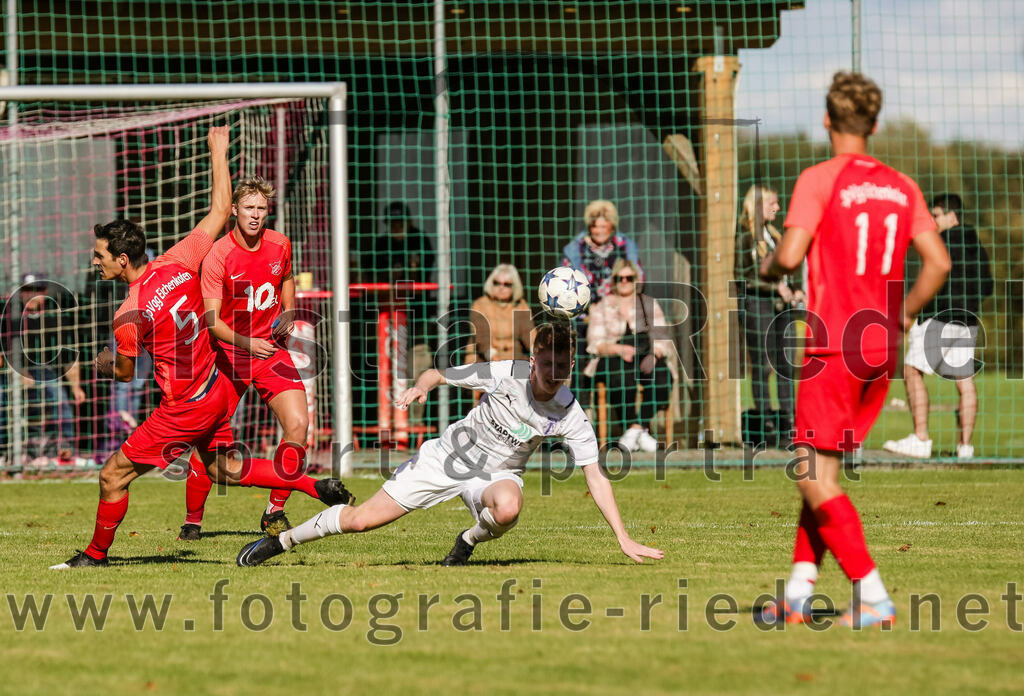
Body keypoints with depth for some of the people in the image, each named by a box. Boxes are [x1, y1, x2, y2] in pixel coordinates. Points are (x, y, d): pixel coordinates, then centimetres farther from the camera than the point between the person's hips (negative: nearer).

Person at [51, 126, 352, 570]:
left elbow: (126, 372, -8)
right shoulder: (177, 263, -9)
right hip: (218, 390, 7)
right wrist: (218, 153, 11)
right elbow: (220, 211, 1)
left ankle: (96, 554, 21)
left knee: (113, 476, 5)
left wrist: (103, 365, 16)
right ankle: (315, 487, 26)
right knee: (223, 469, 28)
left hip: (185, 409, -7)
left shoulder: (128, 317, -24)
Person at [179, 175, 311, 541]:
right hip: (228, 352, -3)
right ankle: (192, 520, 13)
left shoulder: (280, 245, 0)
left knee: (297, 424, -15)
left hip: (270, 349, 3)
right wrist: (246, 343, -34)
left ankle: (275, 511, 0)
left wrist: (288, 315, 7)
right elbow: (212, 320, -19)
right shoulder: (217, 256, -15)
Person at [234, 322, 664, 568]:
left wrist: (624, 540, -21)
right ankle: (281, 541, 18)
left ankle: (470, 542, -4)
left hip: (497, 473, 1)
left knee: (508, 507, -39)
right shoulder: (506, 374, -22)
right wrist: (421, 386, -31)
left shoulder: (569, 417, -20)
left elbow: (596, 478, -16)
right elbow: (438, 374, -8)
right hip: (450, 454, -1)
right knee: (361, 520, -6)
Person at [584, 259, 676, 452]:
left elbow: (662, 339, 8)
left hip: (647, 357, 2)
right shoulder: (602, 308, 12)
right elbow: (595, 343, 1)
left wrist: (653, 356, -15)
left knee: (662, 376, -32)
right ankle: (632, 427, -32)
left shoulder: (650, 304, 16)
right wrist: (619, 349, -19)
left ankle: (639, 426, -28)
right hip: (613, 358, -2)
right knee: (623, 377, -38)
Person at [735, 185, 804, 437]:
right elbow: (742, 277, -12)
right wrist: (775, 287, -17)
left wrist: (795, 291, 6)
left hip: (782, 305, 7)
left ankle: (788, 417, 8)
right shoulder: (744, 237, -6)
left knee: (787, 362, 4)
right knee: (762, 364, -5)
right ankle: (764, 418, -2)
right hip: (756, 303, -7)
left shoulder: (774, 235, 18)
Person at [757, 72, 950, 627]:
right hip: (882, 352, 7)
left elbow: (790, 254, -17)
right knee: (821, 470, 16)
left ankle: (873, 597, -10)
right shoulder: (901, 187, 9)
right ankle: (799, 591, 14)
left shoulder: (820, 179, -7)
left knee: (813, 474, -2)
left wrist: (768, 268, 6)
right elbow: (938, 261, 4)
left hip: (835, 346, -7)